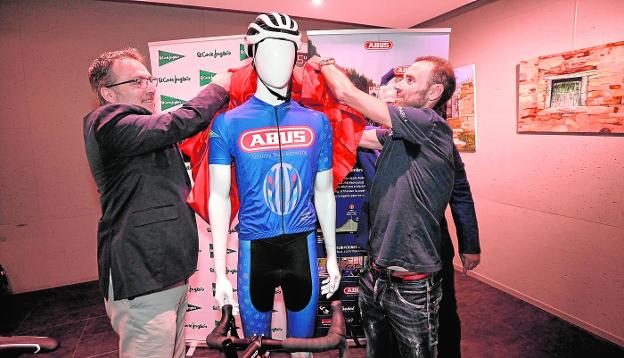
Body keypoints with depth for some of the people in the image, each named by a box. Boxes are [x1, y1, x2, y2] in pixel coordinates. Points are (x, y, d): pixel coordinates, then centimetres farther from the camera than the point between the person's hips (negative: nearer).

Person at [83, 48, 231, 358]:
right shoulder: (109, 122, -14)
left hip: (167, 271, 10)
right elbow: (179, 124, -26)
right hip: (140, 277, -10)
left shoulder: (146, 130, 19)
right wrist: (219, 87, -11)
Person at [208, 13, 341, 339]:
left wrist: (332, 256, 10)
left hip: (302, 245, 2)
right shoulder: (228, 123, -5)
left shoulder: (317, 122, 1)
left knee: (303, 342, 19)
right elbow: (219, 198, -3)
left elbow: (324, 193, 7)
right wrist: (220, 272, -5)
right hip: (254, 248, -1)